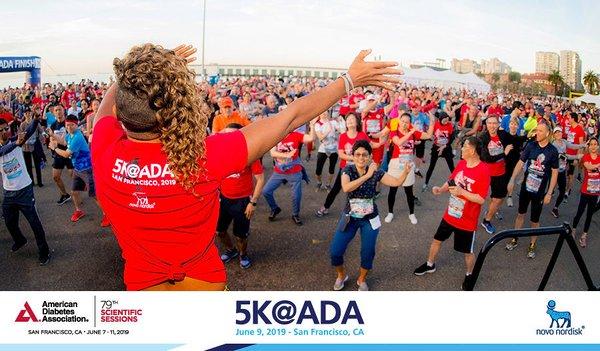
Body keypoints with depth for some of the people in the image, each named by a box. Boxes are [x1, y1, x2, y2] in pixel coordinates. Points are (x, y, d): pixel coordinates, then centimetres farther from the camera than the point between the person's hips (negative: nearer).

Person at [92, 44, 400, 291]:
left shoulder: (104, 150, -25)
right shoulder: (202, 155, -32)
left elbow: (111, 96, 0)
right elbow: (289, 118, -21)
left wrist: (144, 70, 14)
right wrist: (350, 79, -9)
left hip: (142, 286, 3)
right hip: (203, 286, -2)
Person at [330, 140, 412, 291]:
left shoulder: (376, 173, -9)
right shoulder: (348, 170, -14)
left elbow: (397, 182, -8)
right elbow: (346, 188, -33)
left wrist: (405, 171, -28)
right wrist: (367, 175, -36)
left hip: (369, 219, 1)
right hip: (350, 217, -1)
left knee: (368, 253, 7)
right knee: (335, 251, -2)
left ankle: (361, 280, 36)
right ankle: (341, 275, 29)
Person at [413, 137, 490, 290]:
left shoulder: (483, 171, -25)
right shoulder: (461, 163, -4)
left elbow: (481, 199, -24)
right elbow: (451, 181, 10)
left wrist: (462, 192, -29)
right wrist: (441, 189, -8)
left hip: (467, 221, -6)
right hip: (450, 214, 6)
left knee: (468, 251, 12)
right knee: (437, 239, 21)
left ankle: (469, 275, 39)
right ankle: (430, 265, 43)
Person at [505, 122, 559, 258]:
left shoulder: (553, 151, -11)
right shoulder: (531, 146, -6)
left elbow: (554, 173, -6)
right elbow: (521, 163, 0)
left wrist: (549, 193, -8)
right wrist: (512, 180, -6)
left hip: (540, 191, -2)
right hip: (525, 187, 2)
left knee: (535, 220, 9)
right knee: (521, 213, 17)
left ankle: (532, 245, 27)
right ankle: (515, 239, 32)